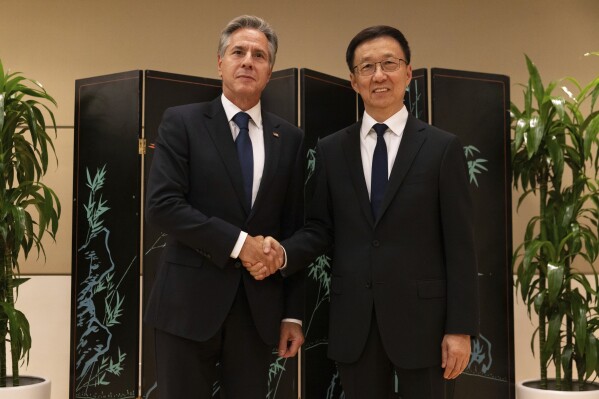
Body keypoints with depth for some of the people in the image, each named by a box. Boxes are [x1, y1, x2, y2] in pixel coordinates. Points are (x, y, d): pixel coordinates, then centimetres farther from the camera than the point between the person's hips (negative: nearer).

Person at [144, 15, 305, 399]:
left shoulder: (290, 138, 7)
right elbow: (161, 205, -11)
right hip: (190, 302, -2)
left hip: (258, 307, 3)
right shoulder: (182, 121, 0)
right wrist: (237, 242, -16)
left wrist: (294, 312, 5)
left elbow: (296, 230, 7)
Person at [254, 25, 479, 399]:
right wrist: (284, 252, -13)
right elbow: (321, 227, 8)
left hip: (421, 316, -2)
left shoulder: (443, 147, -2)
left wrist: (461, 327, -8)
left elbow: (459, 244, -5)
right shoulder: (331, 149, 7)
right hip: (354, 320, 3)